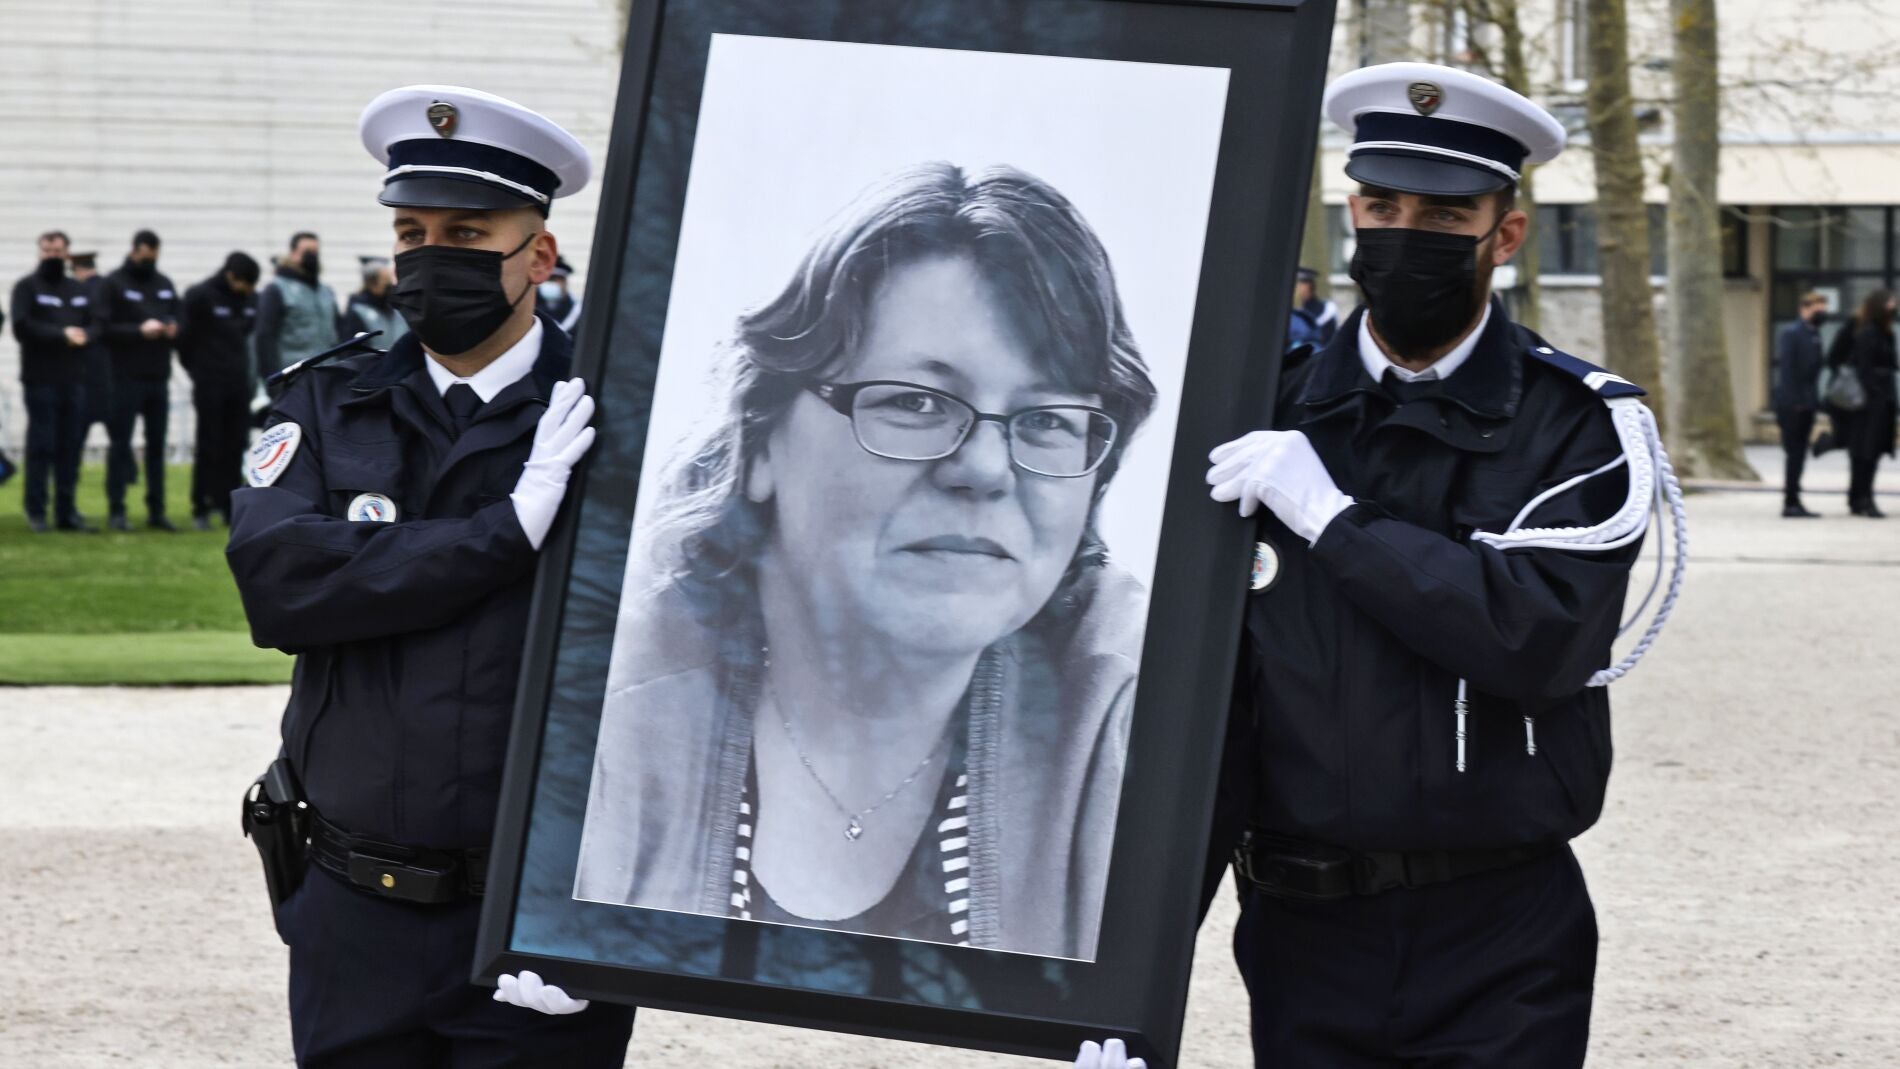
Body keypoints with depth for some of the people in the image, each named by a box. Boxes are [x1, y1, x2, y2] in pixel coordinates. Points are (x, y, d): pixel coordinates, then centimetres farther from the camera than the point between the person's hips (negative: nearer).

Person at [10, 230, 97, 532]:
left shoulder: (78, 291, 18)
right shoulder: (27, 288, 0)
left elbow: (94, 326, 13)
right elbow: (22, 326, -12)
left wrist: (83, 335, -10)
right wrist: (61, 334, -16)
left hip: (73, 380, 5)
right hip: (40, 380, -5)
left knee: (70, 447, 5)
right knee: (41, 445, -5)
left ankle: (66, 511, 10)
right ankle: (36, 512, 0)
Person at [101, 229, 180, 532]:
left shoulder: (165, 285, 15)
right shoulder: (113, 284, -3)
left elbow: (178, 319, 15)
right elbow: (105, 328, -10)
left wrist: (173, 328, -7)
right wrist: (139, 330, -21)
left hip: (159, 378, 5)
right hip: (125, 378, -5)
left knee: (157, 444, 6)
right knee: (120, 443, -2)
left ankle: (156, 510, 10)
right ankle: (116, 510, 1)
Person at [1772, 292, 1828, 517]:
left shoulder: (1815, 335, 15)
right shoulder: (1791, 333, -11)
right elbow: (1786, 369, -16)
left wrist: (1815, 402, 14)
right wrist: (1791, 401, -20)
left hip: (1806, 404, 8)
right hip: (1792, 404, -8)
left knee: (1799, 454, 9)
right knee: (1794, 453, -7)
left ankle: (1793, 502, 13)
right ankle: (1791, 503, -4)